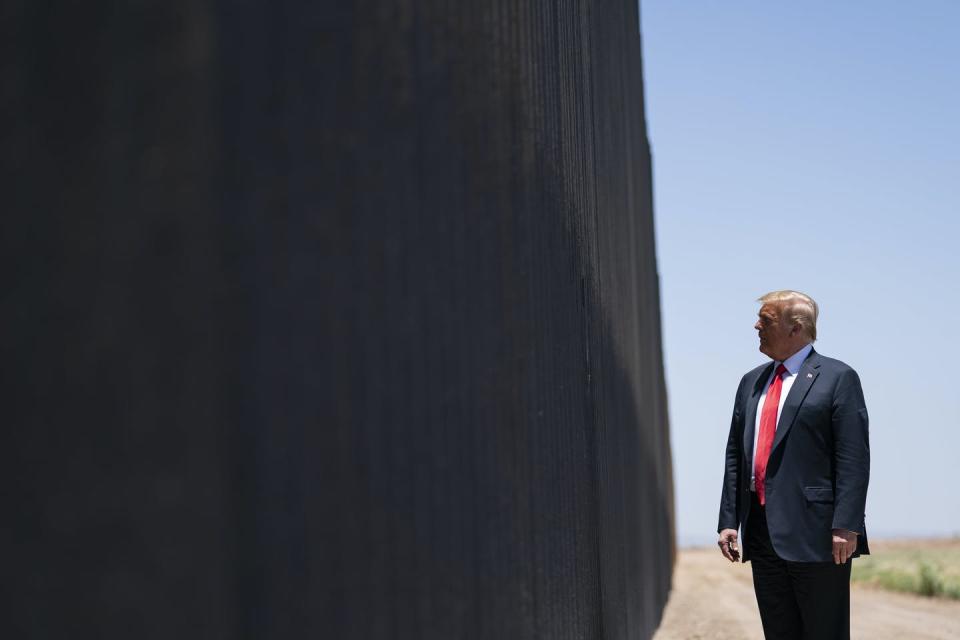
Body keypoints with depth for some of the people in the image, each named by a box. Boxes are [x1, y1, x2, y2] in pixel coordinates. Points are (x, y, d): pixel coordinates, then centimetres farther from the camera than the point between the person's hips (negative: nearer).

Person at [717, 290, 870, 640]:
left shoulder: (838, 378, -3)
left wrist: (846, 526, -17)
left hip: (815, 532, -6)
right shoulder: (752, 382, 18)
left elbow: (854, 459, -10)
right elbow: (735, 455, 16)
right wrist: (728, 520, 9)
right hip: (762, 532, 6)